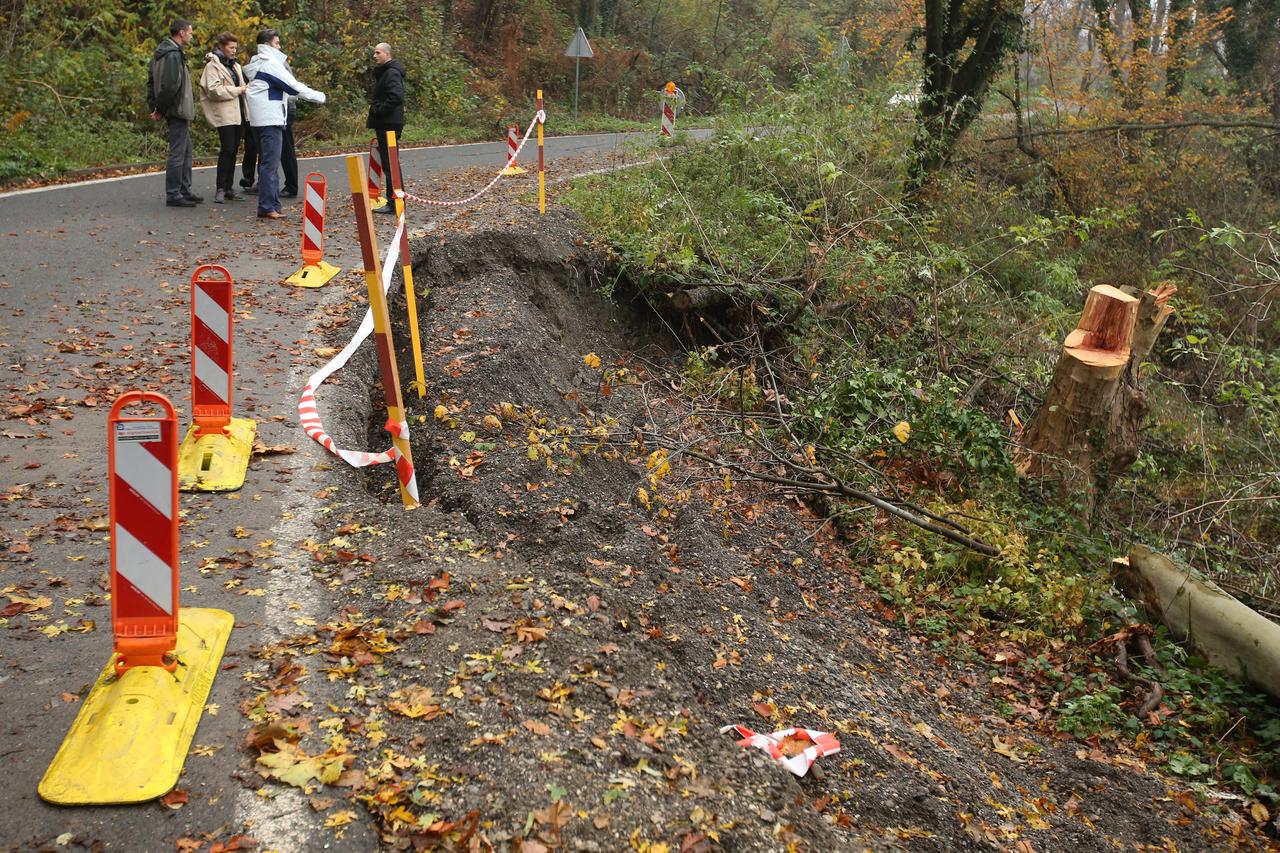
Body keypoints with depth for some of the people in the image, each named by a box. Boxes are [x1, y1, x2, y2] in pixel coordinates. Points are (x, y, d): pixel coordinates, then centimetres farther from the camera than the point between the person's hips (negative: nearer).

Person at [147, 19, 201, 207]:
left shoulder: (162, 52, 15)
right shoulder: (174, 55, -17)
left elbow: (151, 79, 19)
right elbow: (170, 86, -25)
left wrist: (154, 106, 14)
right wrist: (160, 109, -14)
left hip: (178, 111, 10)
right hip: (178, 110, -10)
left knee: (186, 151, 17)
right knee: (177, 153, -5)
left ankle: (185, 191, 24)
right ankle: (173, 195, -1)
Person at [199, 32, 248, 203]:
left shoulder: (236, 66, 19)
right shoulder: (213, 65, -5)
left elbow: (241, 85, 26)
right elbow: (213, 90, -16)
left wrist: (246, 88, 3)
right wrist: (237, 90, -15)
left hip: (237, 112, 8)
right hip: (224, 114, -8)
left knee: (233, 151, 8)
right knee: (227, 150, -11)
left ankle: (229, 189, 14)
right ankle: (220, 189, -6)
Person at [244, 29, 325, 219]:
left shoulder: (258, 64, 18)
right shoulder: (270, 64, -11)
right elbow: (293, 86, -12)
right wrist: (319, 97, -4)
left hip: (262, 119, 10)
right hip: (270, 119, -10)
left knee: (267, 163, 12)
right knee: (270, 164, -9)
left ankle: (271, 205, 16)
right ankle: (267, 207, -9)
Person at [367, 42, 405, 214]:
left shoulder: (392, 73, -14)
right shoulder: (383, 72, 20)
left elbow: (396, 96, -27)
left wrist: (378, 110, -19)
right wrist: (375, 108, 11)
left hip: (389, 125, -11)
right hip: (385, 124, 11)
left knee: (390, 163, -9)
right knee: (389, 163, 13)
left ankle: (394, 203, -6)